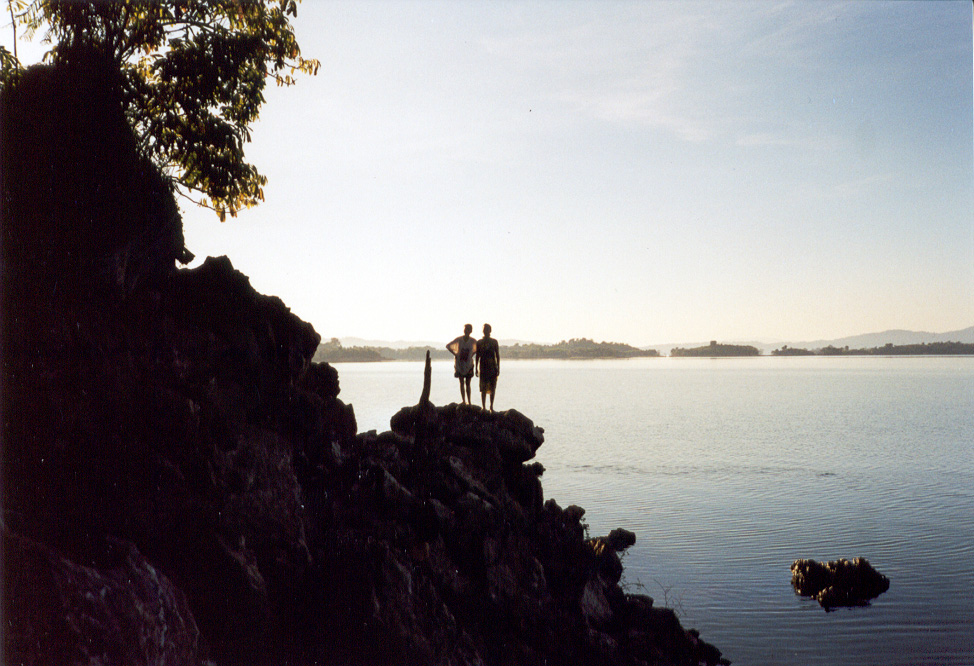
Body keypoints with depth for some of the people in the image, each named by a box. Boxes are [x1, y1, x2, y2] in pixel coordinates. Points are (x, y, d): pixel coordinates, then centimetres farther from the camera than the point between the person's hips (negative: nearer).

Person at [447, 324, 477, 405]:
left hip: (468, 364, 1)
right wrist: (455, 354, -5)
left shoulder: (473, 341, -5)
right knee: (462, 383, 0)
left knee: (468, 383, 4)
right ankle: (464, 401, 4)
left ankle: (469, 401, 8)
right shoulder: (459, 339, -8)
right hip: (460, 363, -1)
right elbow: (448, 346, 1)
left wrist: (472, 355, 1)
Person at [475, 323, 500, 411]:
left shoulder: (494, 342, 6)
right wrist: (476, 369, 4)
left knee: (492, 388, 3)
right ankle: (483, 407, 1)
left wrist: (498, 368, 3)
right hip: (483, 368, -1)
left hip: (493, 368, 1)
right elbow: (477, 356, 8)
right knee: (483, 389, -3)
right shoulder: (479, 342, 5)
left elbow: (497, 355, 9)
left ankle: (491, 406, 13)